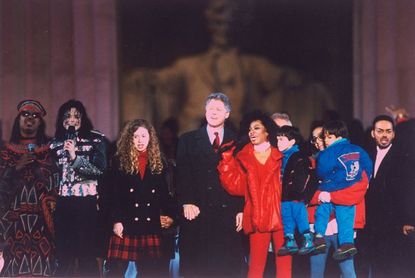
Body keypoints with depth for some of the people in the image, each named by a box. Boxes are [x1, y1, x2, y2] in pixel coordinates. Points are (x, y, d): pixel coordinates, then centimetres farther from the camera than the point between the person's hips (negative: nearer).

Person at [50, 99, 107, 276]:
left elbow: (100, 170, -8)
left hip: (87, 202, -3)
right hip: (62, 203, 3)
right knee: (63, 252, 2)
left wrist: (75, 156, -17)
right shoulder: (56, 142, 13)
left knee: (87, 253, -5)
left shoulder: (95, 139, 2)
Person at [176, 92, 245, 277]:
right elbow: (182, 175, 3)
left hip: (228, 215, 0)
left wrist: (241, 209, -1)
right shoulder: (188, 140, 10)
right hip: (197, 213, 0)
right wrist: (186, 203, -9)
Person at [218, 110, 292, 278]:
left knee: (284, 265, -2)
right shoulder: (243, 158, 13)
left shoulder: (281, 156, 10)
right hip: (258, 218, 0)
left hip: (281, 216, 0)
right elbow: (236, 187, 1)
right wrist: (226, 162, -4)